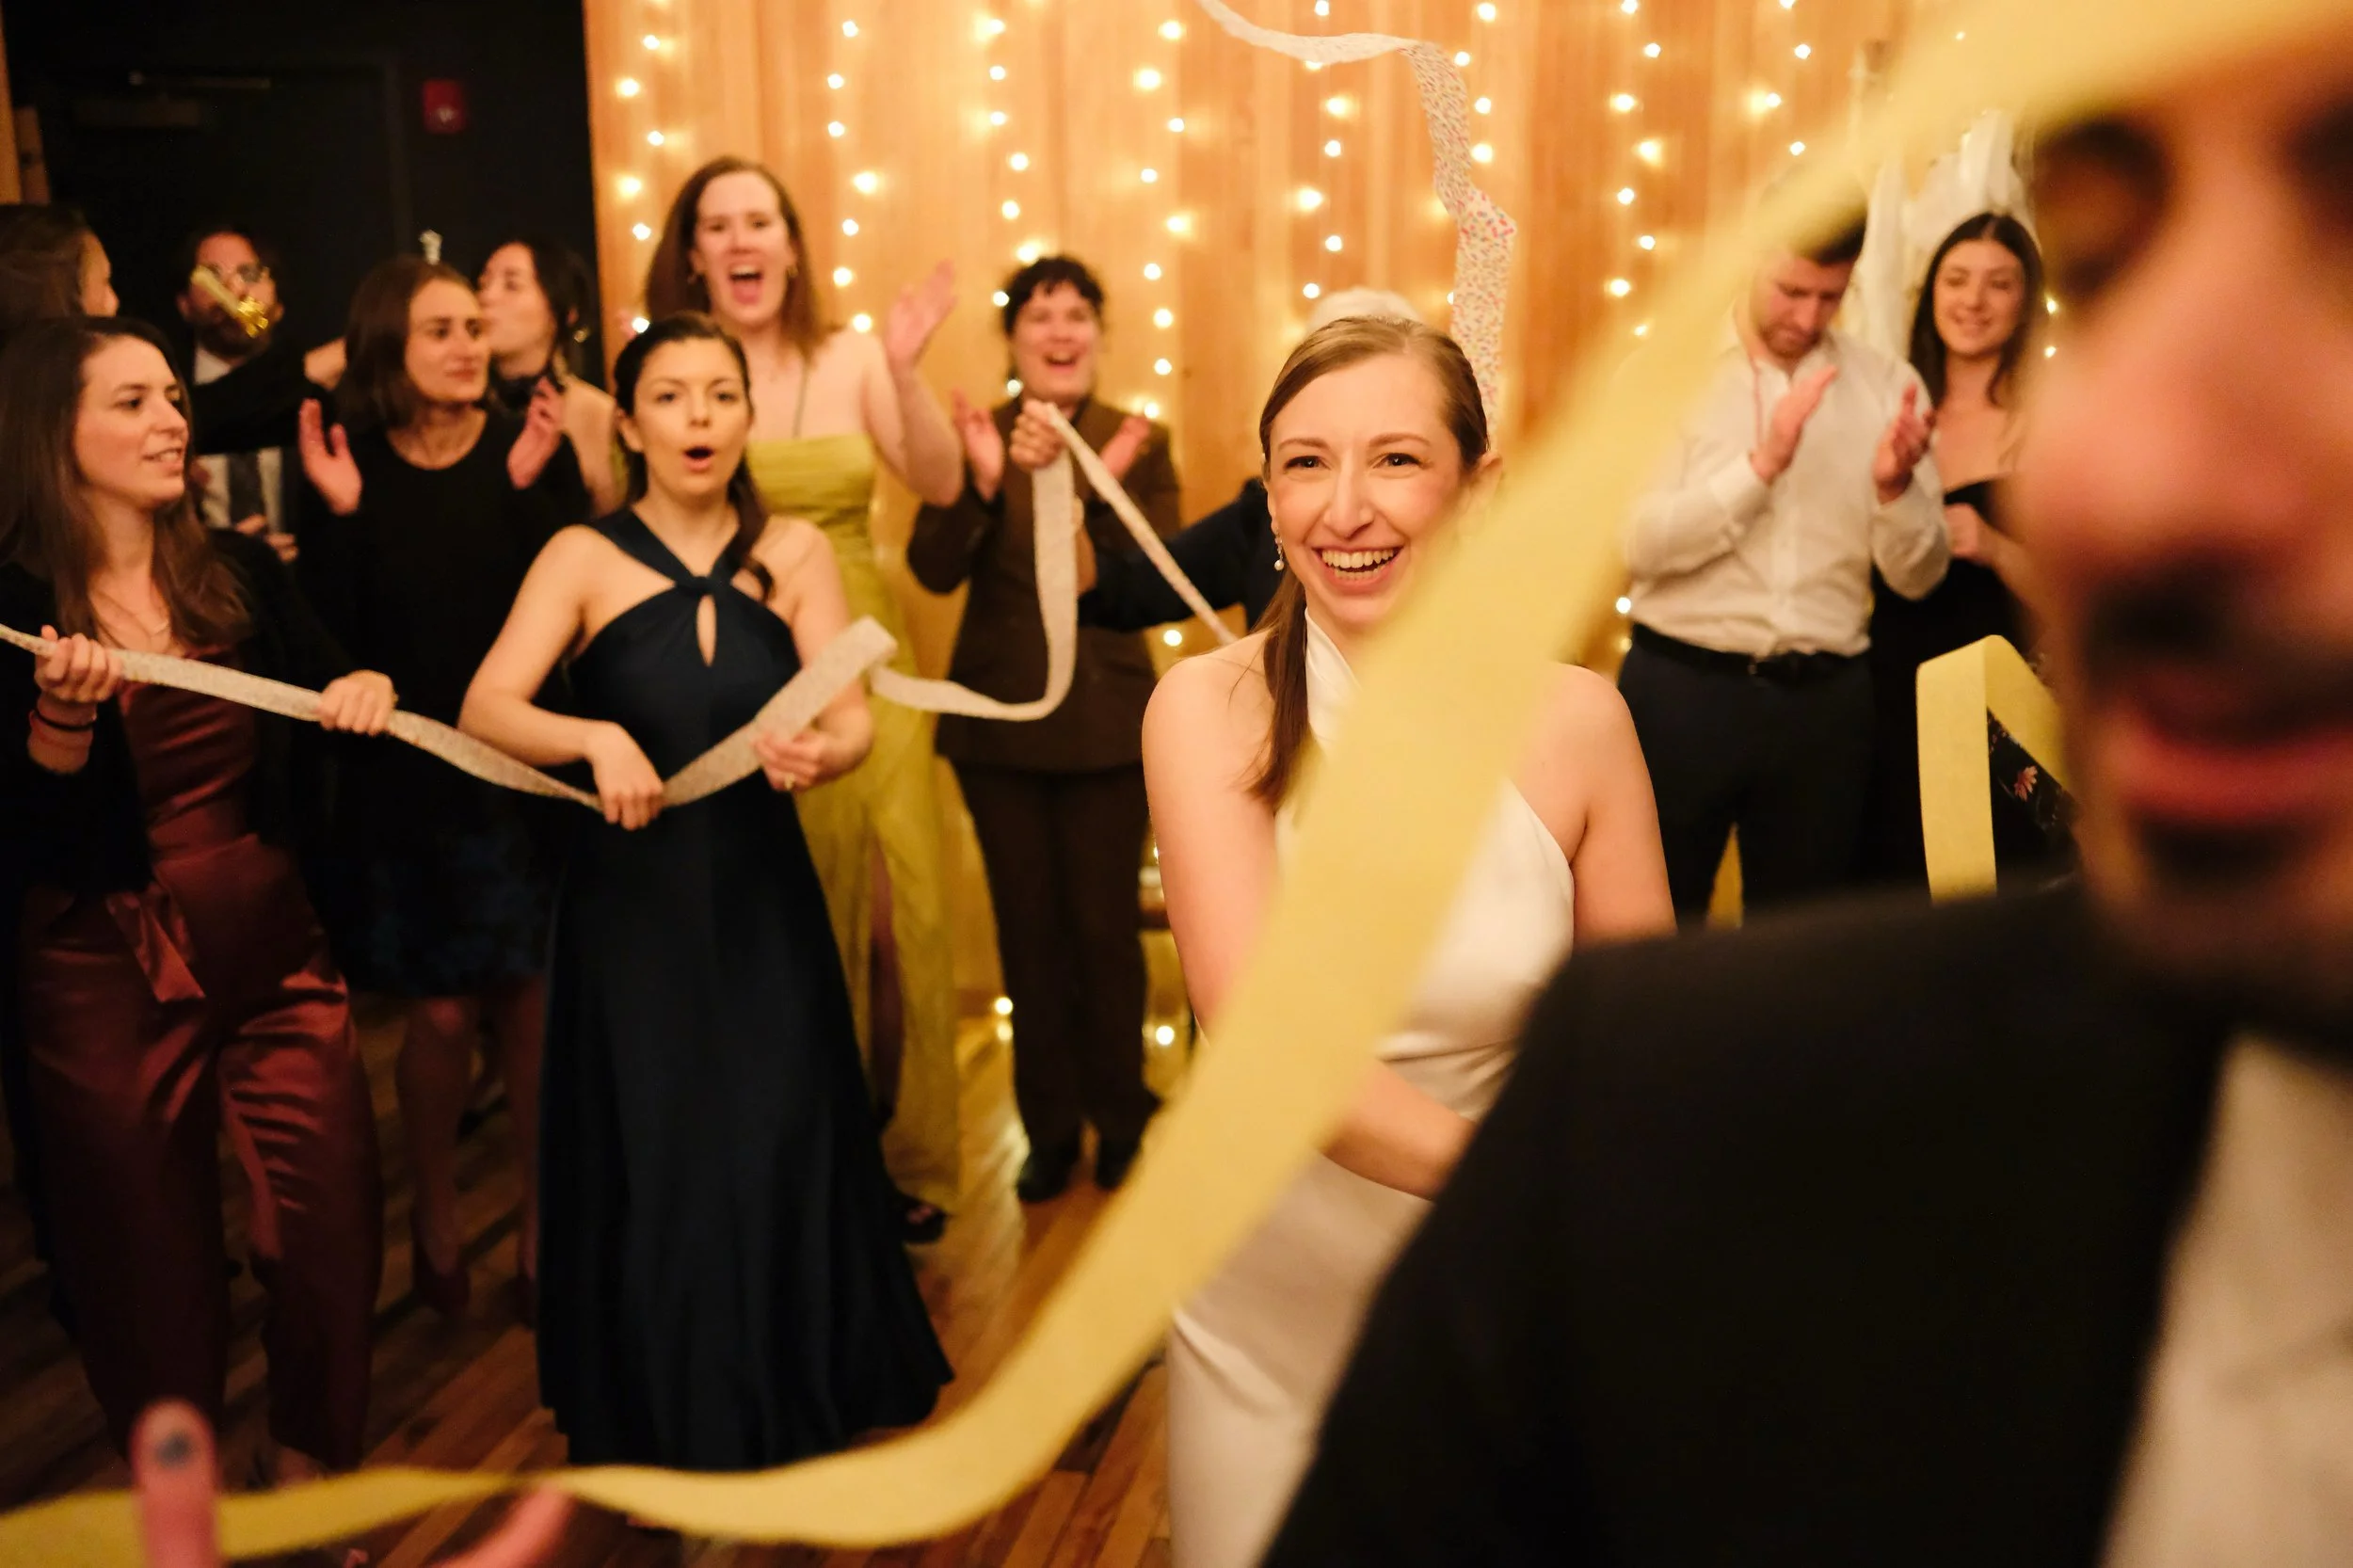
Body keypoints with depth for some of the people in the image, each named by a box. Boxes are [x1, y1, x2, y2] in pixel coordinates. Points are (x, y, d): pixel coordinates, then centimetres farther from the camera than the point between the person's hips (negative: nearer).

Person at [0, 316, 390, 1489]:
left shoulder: (241, 574, 1)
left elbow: (325, 701, 12)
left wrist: (367, 687, -10)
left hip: (271, 948, 3)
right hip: (103, 978, -3)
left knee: (333, 1226, 5)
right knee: (149, 1260, 11)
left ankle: (310, 1476, 29)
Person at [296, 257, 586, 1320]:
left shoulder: (533, 453, -2)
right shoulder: (345, 466, -1)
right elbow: (327, 635, -6)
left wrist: (531, 488, -20)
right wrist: (341, 513, -16)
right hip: (402, 782, 0)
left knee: (529, 1005, 5)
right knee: (442, 1014, 3)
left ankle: (545, 1217, 22)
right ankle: (435, 1213, 27)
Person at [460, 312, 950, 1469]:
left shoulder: (794, 551, 1)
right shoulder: (584, 558, -4)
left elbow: (854, 717, -7)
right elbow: (486, 710, -15)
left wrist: (820, 752, -30)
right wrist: (594, 738, -34)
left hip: (764, 902, 1)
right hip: (631, 906, -1)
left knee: (779, 1157, 7)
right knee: (655, 1173, 7)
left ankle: (789, 1409, 29)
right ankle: (665, 1428, 29)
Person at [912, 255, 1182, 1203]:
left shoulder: (1140, 443, 1)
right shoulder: (975, 438, 2)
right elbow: (933, 572, -9)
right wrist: (983, 483, -25)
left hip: (1105, 724, -1)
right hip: (998, 724, 1)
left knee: (1105, 927, 2)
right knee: (1028, 930, 8)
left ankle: (1120, 1117, 21)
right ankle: (1049, 1126, 22)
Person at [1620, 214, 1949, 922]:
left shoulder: (1888, 386, 6)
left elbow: (1918, 576, 2)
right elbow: (1641, 544, -14)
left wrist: (1895, 486, -16)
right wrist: (1763, 462, -22)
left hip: (1826, 699, 3)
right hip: (1682, 688, -2)